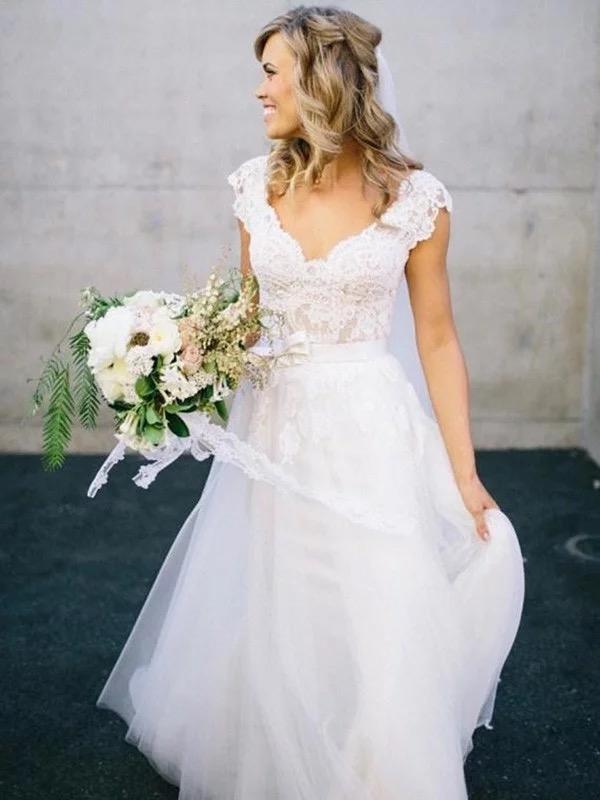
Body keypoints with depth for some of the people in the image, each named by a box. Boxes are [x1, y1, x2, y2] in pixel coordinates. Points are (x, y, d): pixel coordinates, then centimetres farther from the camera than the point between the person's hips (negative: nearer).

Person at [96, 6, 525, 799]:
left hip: (368, 432, -3)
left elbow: (438, 341, -3)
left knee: (376, 631, 0)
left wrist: (464, 474, -4)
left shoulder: (414, 196, -9)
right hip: (271, 425, 4)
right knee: (261, 626, 15)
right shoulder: (257, 183, 1)